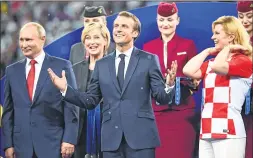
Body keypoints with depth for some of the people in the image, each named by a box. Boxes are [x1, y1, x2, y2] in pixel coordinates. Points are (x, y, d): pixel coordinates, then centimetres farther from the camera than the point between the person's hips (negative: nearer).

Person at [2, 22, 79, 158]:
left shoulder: (62, 66, 0)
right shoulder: (12, 70, 11)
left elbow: (71, 106, -3)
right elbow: (8, 111, 11)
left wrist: (69, 139, -10)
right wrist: (8, 144, 4)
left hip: (53, 144, -3)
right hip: (22, 146, 3)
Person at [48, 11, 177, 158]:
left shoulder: (149, 60, 4)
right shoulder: (102, 64, 13)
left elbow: (162, 97, -2)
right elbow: (91, 101, 13)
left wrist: (169, 85, -23)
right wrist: (65, 88, 2)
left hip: (141, 136, -3)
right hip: (112, 138, 3)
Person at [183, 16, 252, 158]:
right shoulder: (211, 63, 18)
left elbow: (218, 67, -20)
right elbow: (188, 71, 3)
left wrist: (227, 48, -2)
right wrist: (207, 51, 12)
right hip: (207, 132, 7)